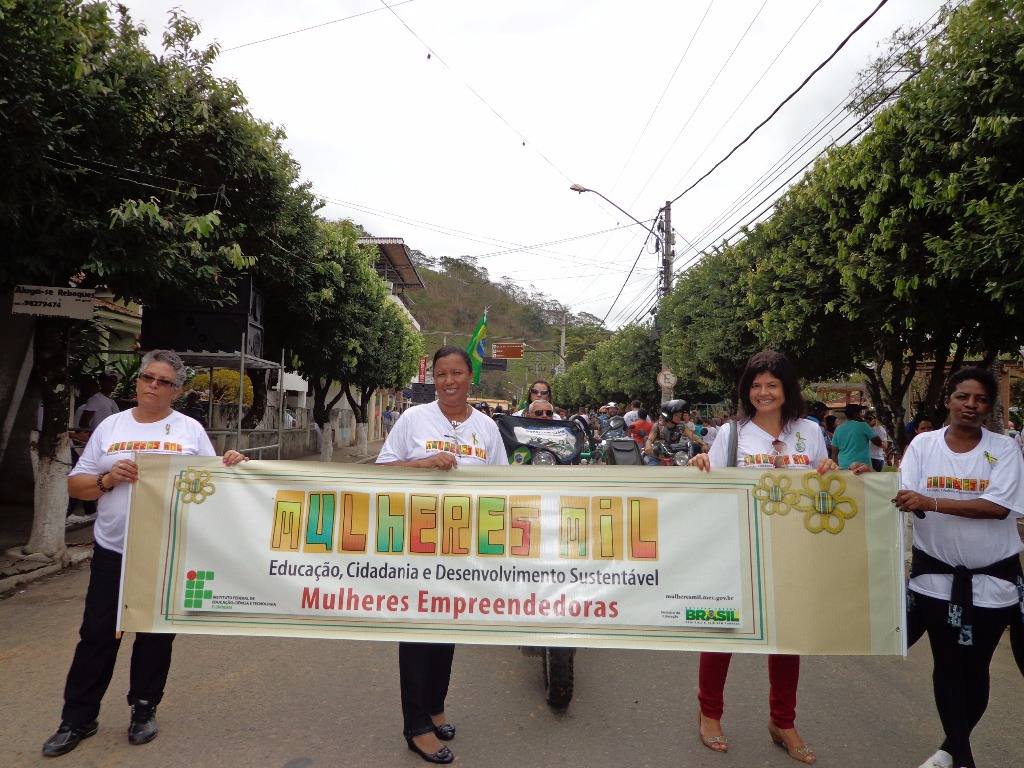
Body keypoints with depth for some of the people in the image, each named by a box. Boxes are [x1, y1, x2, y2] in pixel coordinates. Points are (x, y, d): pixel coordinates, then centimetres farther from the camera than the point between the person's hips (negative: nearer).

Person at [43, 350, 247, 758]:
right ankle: (78, 719, 27)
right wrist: (109, 479, -13)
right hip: (113, 551, 1)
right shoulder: (110, 427, 5)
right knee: (97, 634, 9)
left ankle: (144, 710, 30)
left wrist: (229, 468, -18)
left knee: (156, 635, 11)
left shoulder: (191, 430, 2)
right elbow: (75, 484, 6)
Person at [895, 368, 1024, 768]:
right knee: (947, 665, 9)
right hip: (936, 573, 0)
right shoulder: (923, 444, -3)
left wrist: (930, 502, -26)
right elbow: (903, 498, -7)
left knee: (976, 667, 12)